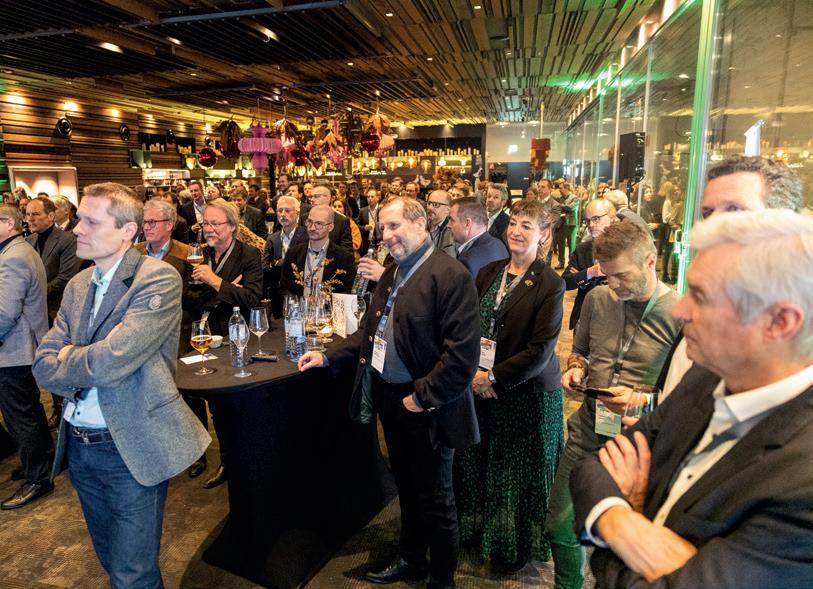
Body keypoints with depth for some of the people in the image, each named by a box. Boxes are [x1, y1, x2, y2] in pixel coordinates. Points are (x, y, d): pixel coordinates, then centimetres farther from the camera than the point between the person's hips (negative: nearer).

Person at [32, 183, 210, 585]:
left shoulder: (160, 279, -17)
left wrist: (66, 357, -7)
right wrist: (88, 366, -16)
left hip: (133, 448, -7)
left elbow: (112, 360, -25)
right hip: (78, 445, 7)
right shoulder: (77, 285, 7)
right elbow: (44, 366, 2)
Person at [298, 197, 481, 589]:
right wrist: (329, 357, 4)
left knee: (434, 498, 12)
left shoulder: (451, 276, -20)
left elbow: (462, 353, -24)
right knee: (407, 487, 25)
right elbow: (371, 332, 15)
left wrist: (422, 398, -19)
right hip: (389, 397, 8)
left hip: (425, 408, -8)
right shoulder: (390, 274, 11)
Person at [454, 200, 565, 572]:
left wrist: (495, 378, -17)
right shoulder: (488, 274, 3)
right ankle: (480, 532, 41)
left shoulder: (550, 285, -12)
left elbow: (541, 349, -17)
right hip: (481, 388, 5)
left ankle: (516, 549, 35)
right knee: (479, 466, 17)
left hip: (528, 394, -4)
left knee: (521, 472, 12)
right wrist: (473, 371, -10)